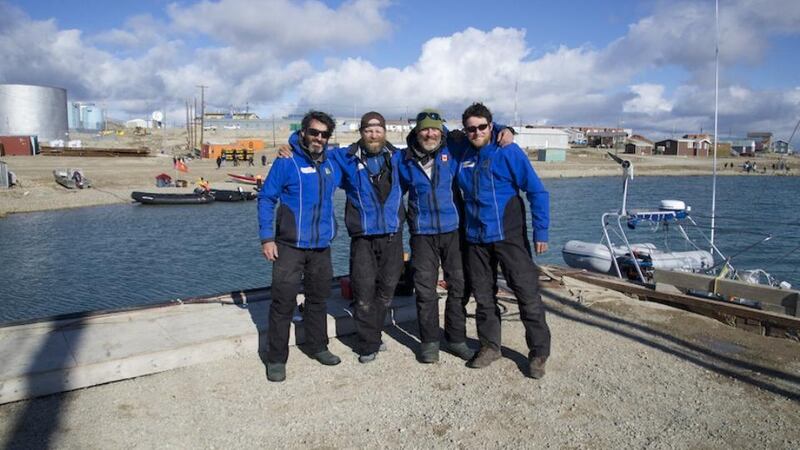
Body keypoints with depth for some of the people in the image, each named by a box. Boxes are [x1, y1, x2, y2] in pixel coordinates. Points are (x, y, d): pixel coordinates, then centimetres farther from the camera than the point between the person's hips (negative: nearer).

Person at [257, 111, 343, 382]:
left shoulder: (332, 164, 8)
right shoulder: (287, 163, -7)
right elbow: (266, 198, -7)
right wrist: (266, 238, -12)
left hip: (321, 247, 6)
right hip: (289, 246, -5)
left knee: (318, 298, 16)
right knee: (283, 302, -3)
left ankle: (317, 346, 33)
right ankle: (276, 359, 10)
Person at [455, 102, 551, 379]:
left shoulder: (508, 152, -7)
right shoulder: (463, 157, 7)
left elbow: (537, 191, -8)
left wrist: (541, 231, -11)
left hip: (509, 236, -5)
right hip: (475, 239, 5)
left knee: (528, 294, -2)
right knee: (483, 296, 13)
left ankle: (539, 353, 12)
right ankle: (489, 346, 28)